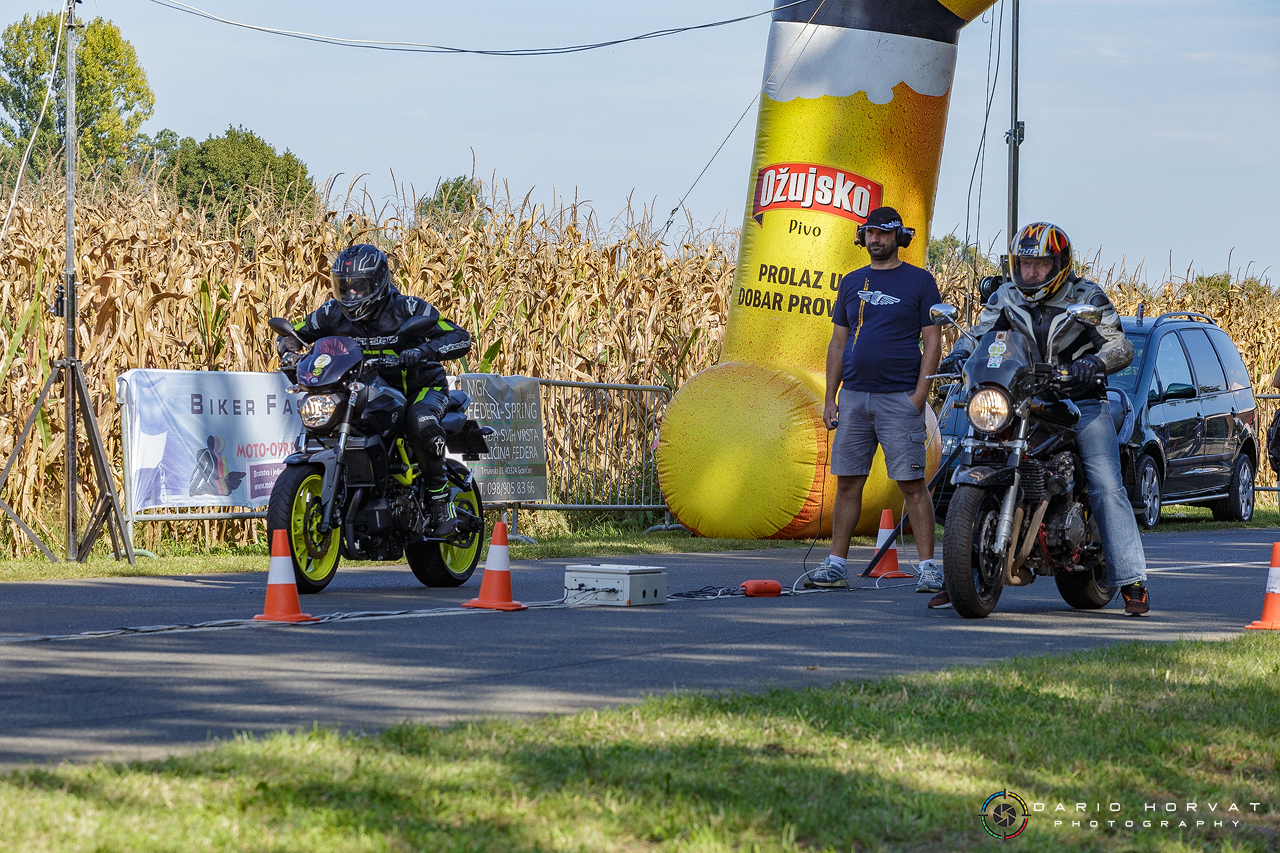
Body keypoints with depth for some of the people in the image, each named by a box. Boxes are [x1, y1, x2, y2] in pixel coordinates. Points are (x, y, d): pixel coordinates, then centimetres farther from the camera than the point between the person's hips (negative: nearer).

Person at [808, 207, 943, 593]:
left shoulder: (919, 281, 1)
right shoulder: (852, 283, 14)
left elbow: (932, 341, -2)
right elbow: (837, 344, 17)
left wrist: (920, 393, -12)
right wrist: (830, 397, 9)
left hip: (900, 398, -5)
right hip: (853, 397, 5)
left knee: (912, 484, -7)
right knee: (848, 482, 6)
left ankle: (928, 567, -5)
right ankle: (836, 564, 10)